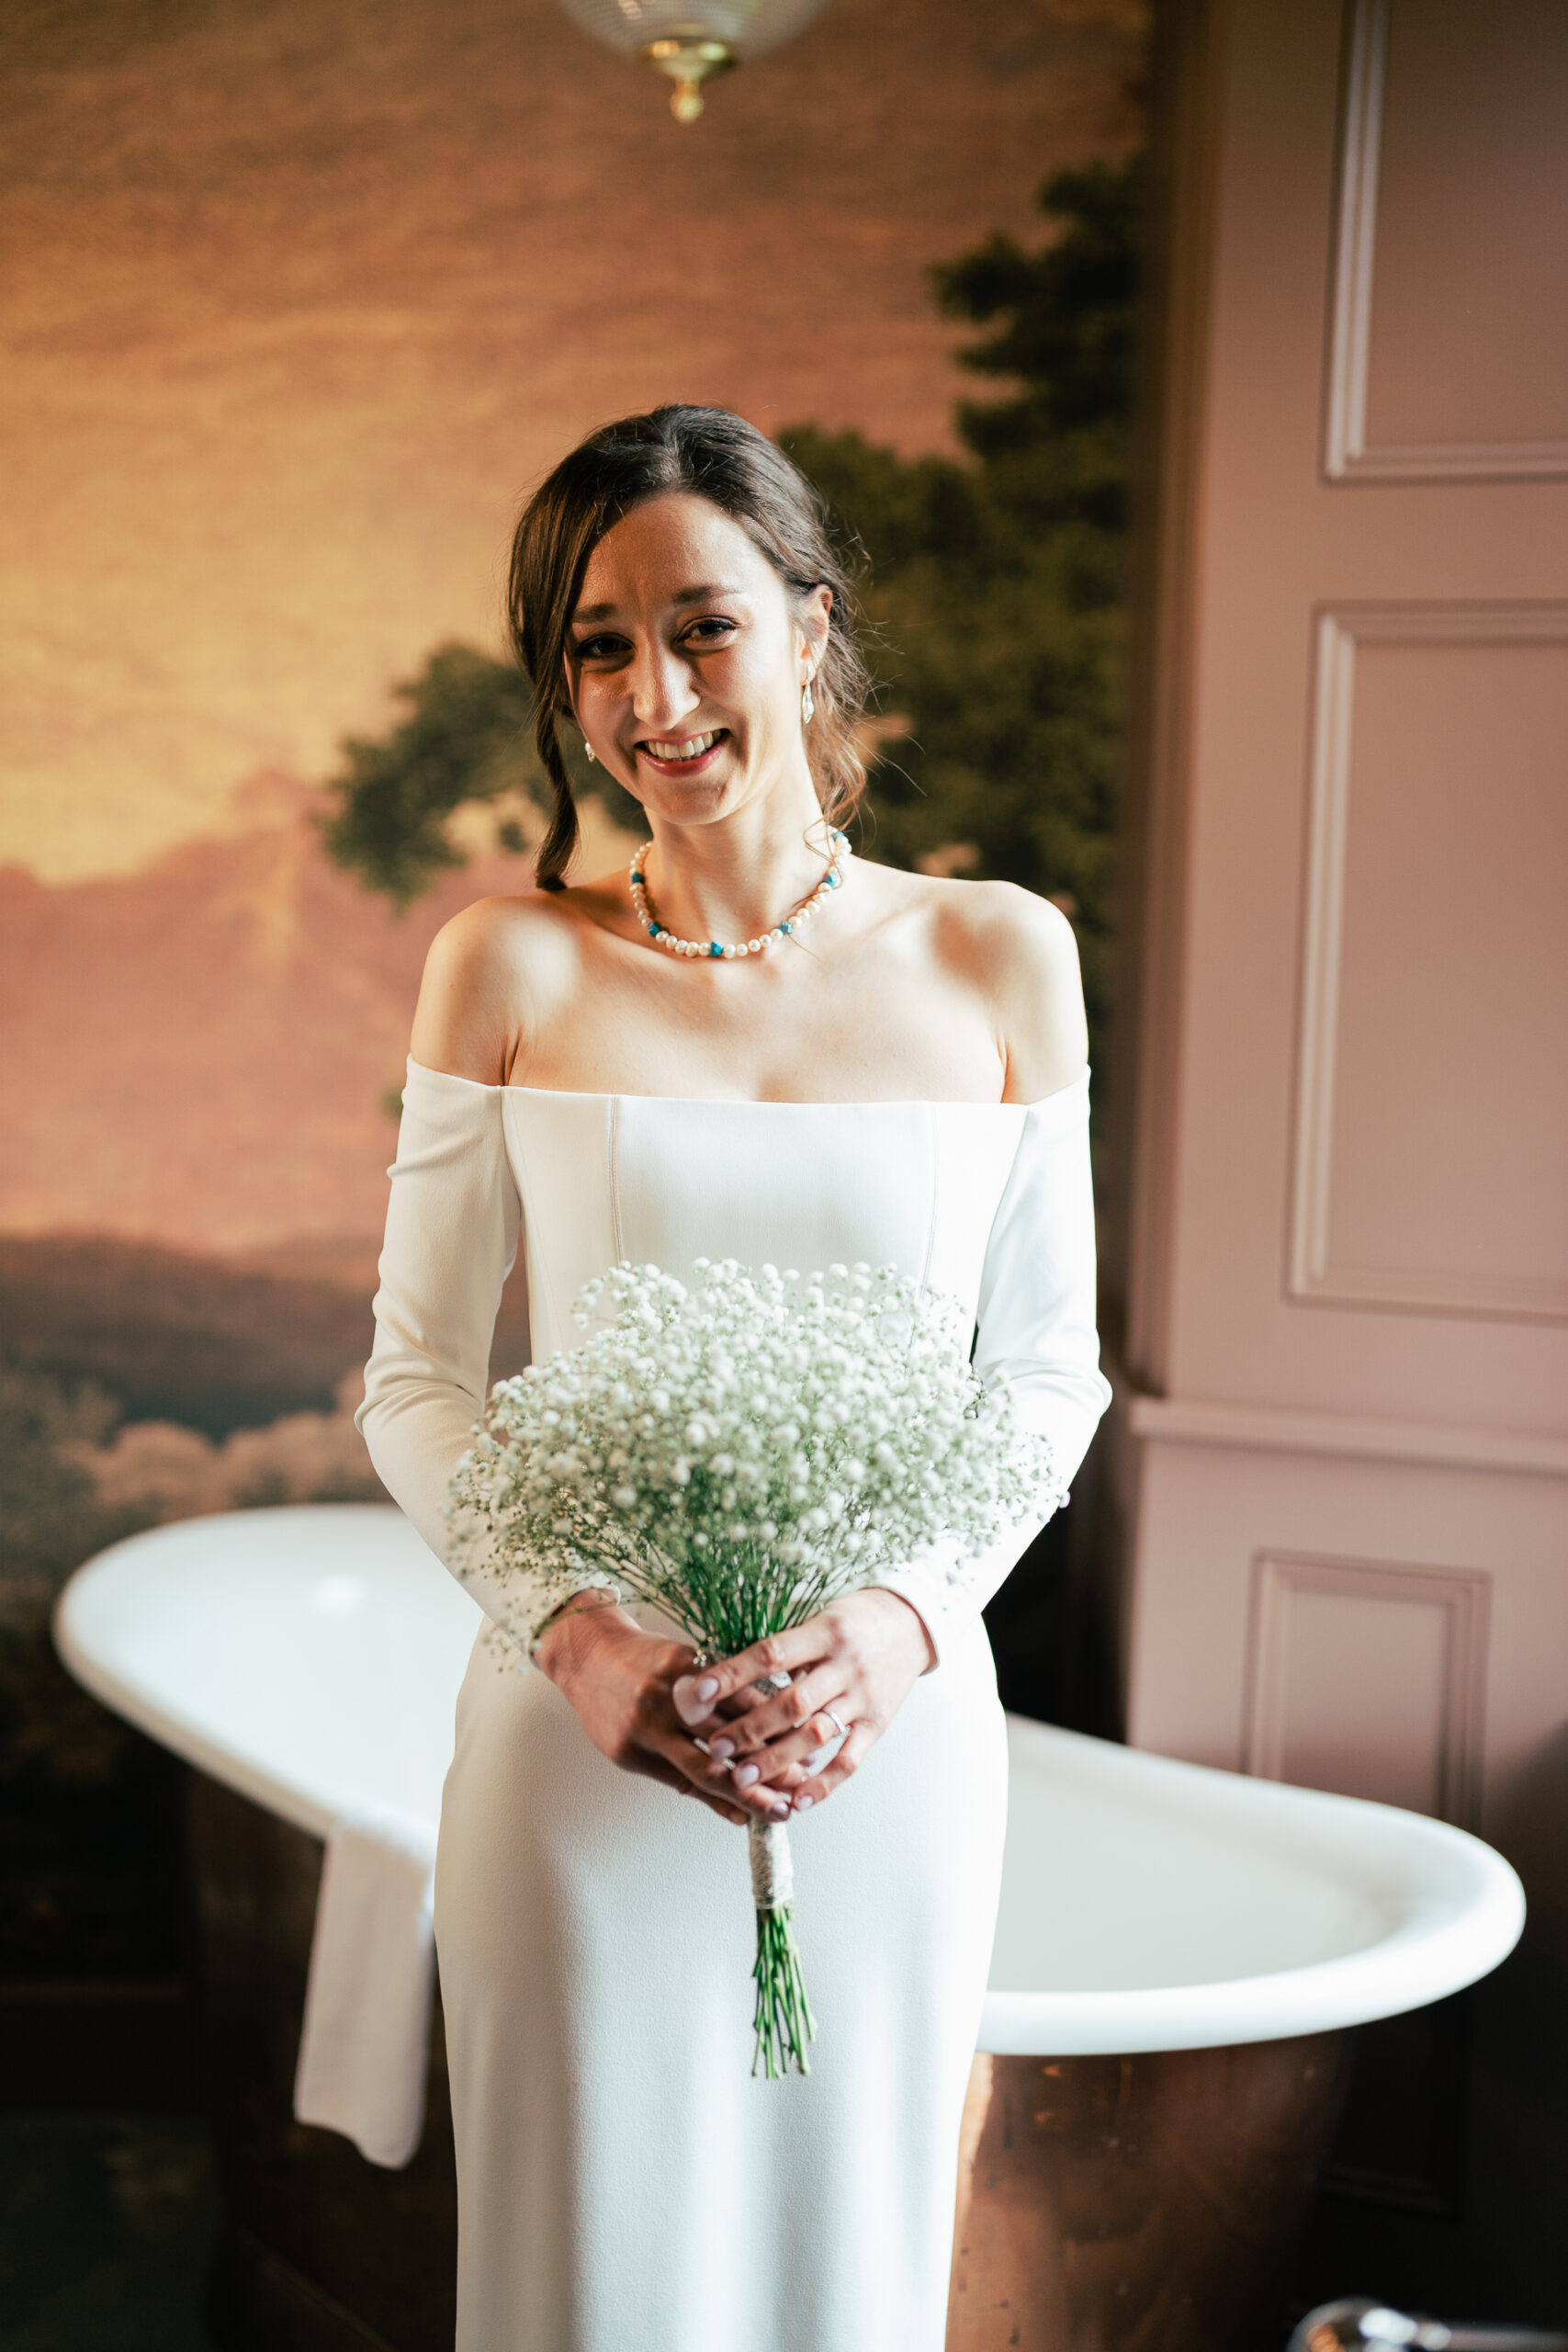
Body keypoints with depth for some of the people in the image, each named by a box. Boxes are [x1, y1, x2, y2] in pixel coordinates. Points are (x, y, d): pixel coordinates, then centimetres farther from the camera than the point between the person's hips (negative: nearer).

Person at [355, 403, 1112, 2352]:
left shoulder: (998, 962, 1)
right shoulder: (509, 969, -2)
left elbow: (1048, 1365, 5)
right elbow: (415, 1382, 1)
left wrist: (910, 1618, -12)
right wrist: (573, 1625, -15)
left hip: (894, 1736, 1)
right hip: (583, 1740, -1)